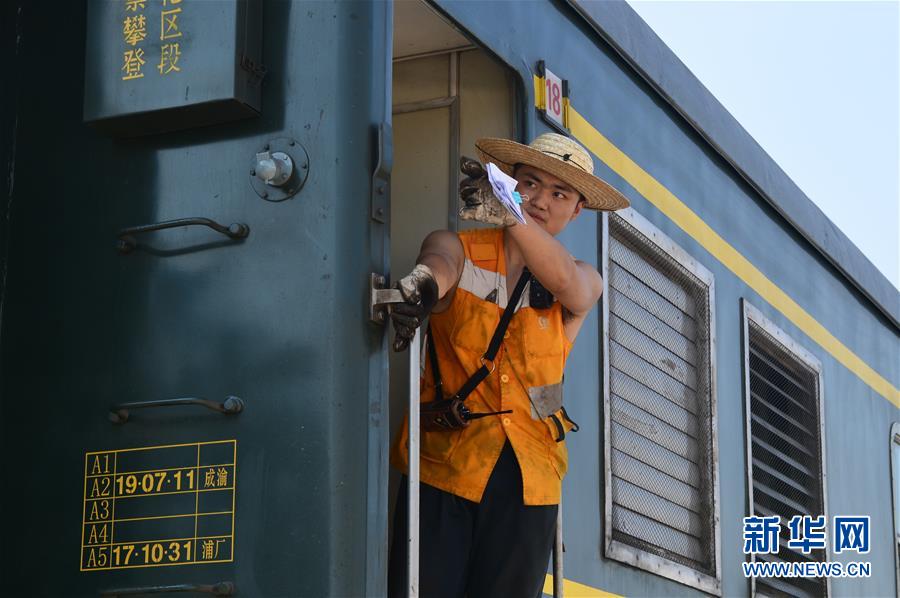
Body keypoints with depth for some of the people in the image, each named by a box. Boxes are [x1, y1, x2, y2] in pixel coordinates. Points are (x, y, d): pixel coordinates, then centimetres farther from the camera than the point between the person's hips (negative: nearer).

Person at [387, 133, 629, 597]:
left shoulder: (584, 282, 9)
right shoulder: (460, 249, 6)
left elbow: (567, 283, -16)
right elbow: (440, 259, -19)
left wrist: (509, 214, -35)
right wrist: (423, 283, -46)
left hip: (526, 479, 2)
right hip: (441, 467, -2)